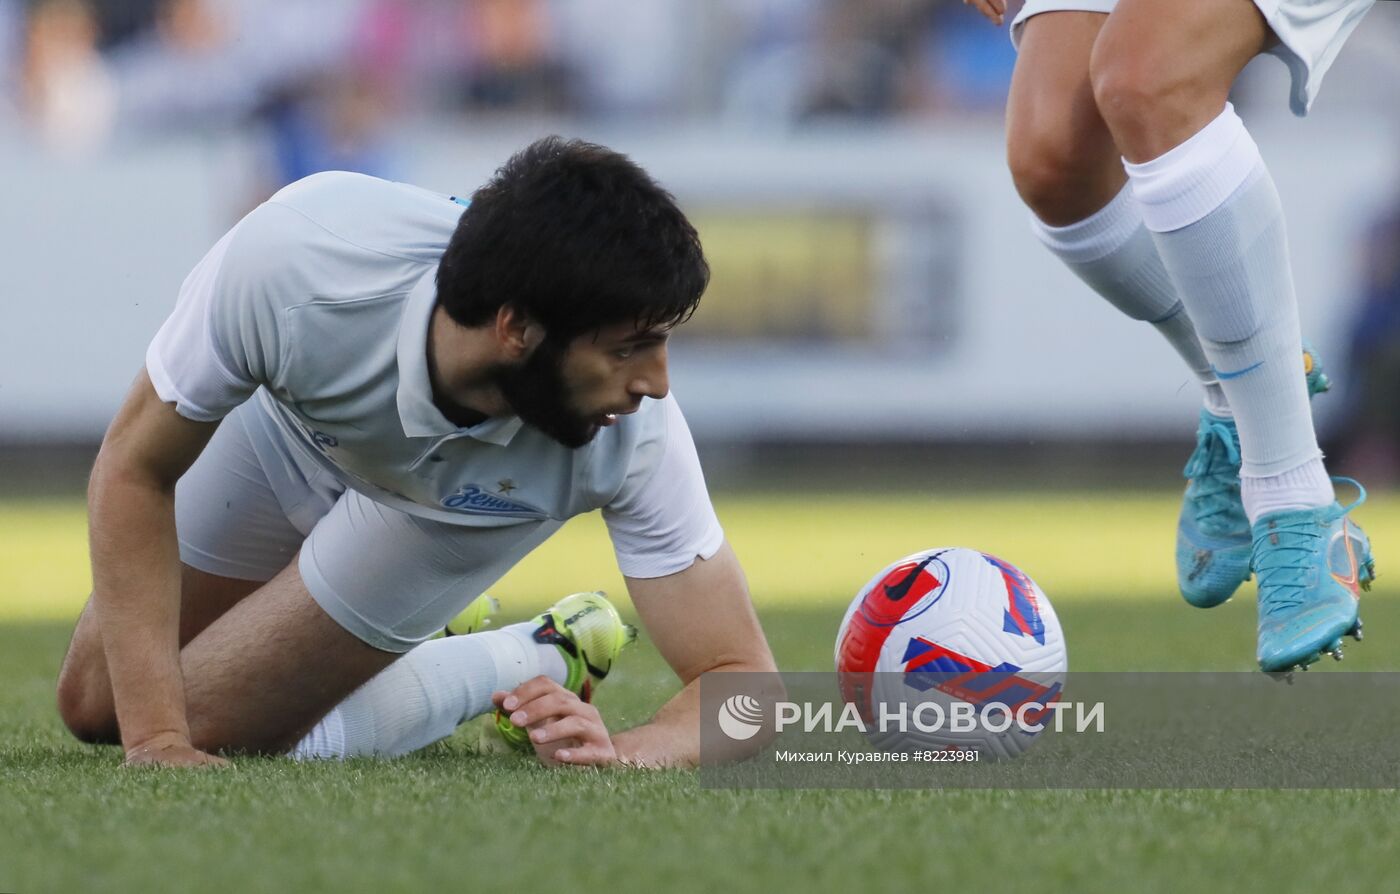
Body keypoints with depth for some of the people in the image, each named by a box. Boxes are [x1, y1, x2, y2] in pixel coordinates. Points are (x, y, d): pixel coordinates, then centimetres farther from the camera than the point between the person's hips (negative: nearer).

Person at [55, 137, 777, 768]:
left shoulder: (632, 430, -41)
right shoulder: (291, 259, -45)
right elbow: (134, 470, -29)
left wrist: (621, 753, -57)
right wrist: (155, 741, -35)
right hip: (290, 423, 1)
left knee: (215, 727, -11)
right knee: (96, 711, 14)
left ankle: (536, 664, 6)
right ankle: (435, 640, 31)